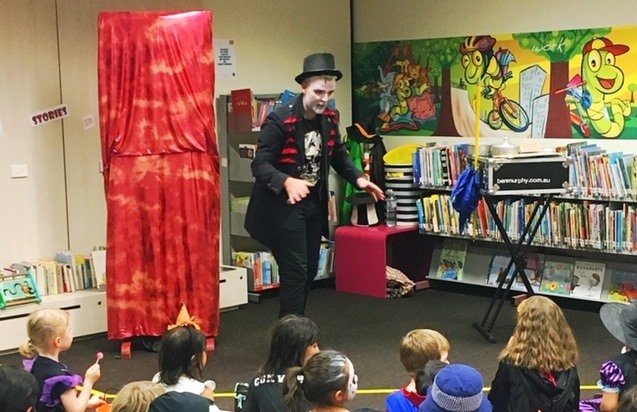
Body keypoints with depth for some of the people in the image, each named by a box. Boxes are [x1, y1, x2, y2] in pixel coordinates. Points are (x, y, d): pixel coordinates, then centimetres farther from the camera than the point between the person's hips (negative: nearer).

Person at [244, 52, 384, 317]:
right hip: (285, 206, -7)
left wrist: (358, 178, -3)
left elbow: (339, 155, 16)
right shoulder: (279, 119, -19)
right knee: (295, 273, -9)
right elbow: (260, 165, -21)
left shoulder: (329, 118, 2)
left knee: (309, 273, 13)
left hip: (315, 204, 7)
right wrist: (287, 182, -40)